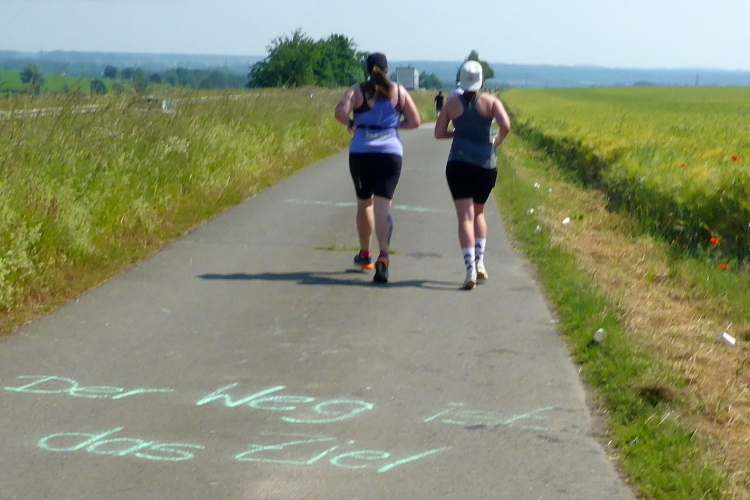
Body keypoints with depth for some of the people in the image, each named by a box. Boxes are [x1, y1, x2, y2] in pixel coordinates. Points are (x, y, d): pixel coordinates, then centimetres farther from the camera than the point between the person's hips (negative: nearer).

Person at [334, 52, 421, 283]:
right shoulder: (398, 91, 5)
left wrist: (351, 125, 2)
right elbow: (415, 121, 1)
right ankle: (384, 255, -29)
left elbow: (340, 111, -16)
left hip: (360, 152, 1)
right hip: (390, 153, 0)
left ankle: (365, 254, 32)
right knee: (383, 205, -8)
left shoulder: (357, 91, 1)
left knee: (364, 203, 18)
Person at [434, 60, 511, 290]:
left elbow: (439, 132, 3)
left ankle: (470, 270, -18)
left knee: (465, 217, -4)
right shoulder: (490, 101, -1)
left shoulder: (452, 103, 3)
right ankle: (480, 262, 12)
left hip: (458, 164, -1)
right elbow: (505, 125, -15)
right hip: (485, 165, 1)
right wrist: (497, 141, 4)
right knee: (478, 212, 22)